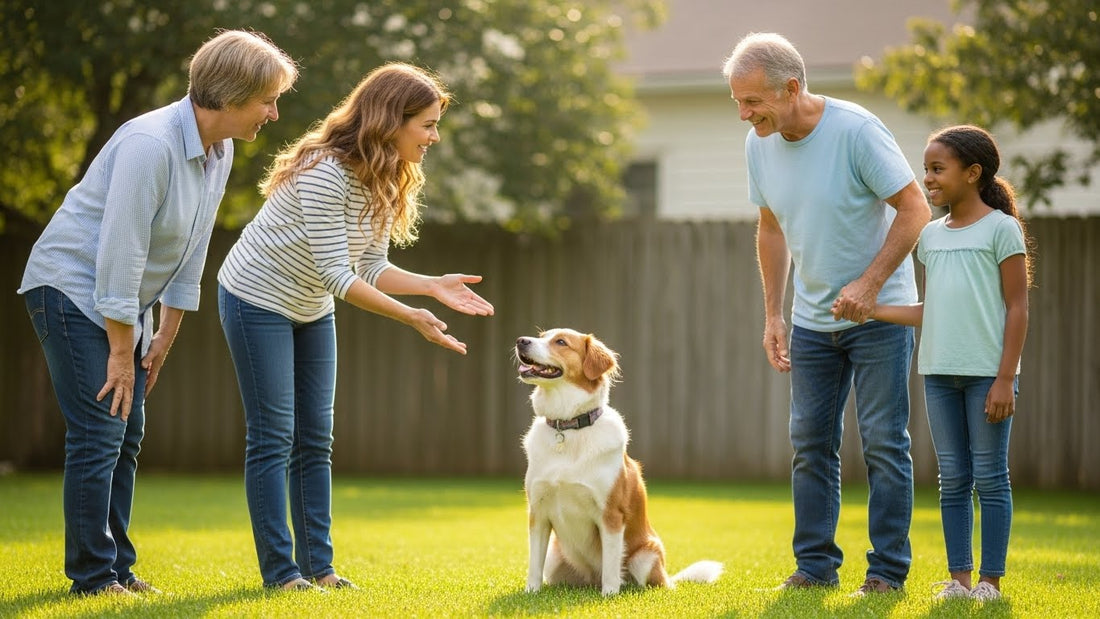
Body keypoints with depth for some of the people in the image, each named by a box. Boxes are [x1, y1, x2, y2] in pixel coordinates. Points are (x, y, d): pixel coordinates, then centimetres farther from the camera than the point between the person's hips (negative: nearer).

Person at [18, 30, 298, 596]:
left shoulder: (219, 151, 2)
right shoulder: (151, 144, -27)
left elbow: (190, 252, 11)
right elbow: (120, 252, -26)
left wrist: (164, 338, 11)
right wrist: (121, 353, -22)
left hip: (125, 300, 9)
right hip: (73, 288, -9)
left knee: (126, 436, 10)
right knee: (99, 433, -11)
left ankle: (117, 568, 17)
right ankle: (92, 575, -5)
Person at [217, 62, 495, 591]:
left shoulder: (385, 182, -2)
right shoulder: (324, 172, -30)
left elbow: (370, 269, -2)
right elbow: (336, 274, -30)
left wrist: (434, 286, -17)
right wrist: (412, 318, -32)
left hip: (310, 310, 9)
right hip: (257, 302, -9)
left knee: (315, 440, 6)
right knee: (274, 438, -7)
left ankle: (317, 564, 10)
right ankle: (279, 570, -2)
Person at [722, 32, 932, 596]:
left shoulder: (856, 129, -20)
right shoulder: (759, 144, -2)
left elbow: (915, 210, -16)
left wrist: (869, 284, -21)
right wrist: (772, 315, 8)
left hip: (879, 313, -6)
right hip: (812, 318, 6)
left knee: (883, 441, -4)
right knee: (810, 442, 7)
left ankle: (888, 569, 3)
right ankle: (815, 564, 14)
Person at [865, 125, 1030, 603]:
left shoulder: (1002, 229, -4)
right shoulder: (932, 235, 13)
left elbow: (1017, 308, -6)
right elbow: (931, 311, 14)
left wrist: (1005, 378, -12)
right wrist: (873, 310, 2)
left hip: (987, 373, -6)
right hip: (940, 372, 6)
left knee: (990, 476, -1)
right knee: (952, 478, 8)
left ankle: (991, 579, 4)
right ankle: (959, 576, 13)